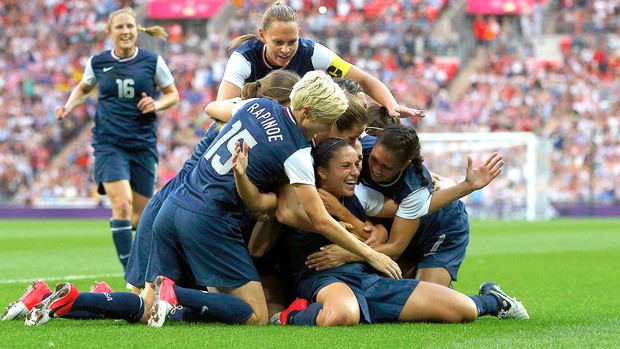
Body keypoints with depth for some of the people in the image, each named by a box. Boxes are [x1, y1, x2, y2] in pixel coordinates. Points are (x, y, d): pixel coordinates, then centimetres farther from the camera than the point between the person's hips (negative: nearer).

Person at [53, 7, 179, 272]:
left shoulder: (152, 62, -1)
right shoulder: (97, 63, 2)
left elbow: (172, 94, 10)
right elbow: (83, 88, 21)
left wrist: (157, 104, -10)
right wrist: (68, 107, 3)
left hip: (143, 144, 1)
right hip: (109, 143, -1)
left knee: (141, 215, 6)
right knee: (122, 204, -19)